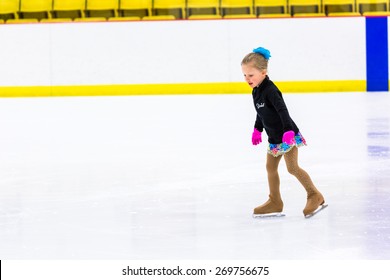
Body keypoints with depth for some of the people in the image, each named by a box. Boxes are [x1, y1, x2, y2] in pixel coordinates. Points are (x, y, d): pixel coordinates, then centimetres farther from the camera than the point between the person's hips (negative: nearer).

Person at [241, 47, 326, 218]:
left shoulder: (270, 90, -22)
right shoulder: (256, 91, 6)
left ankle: (315, 196, 0)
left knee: (292, 167, -10)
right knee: (270, 167, 10)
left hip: (288, 136, -9)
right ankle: (275, 202, 17)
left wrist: (288, 131, -39)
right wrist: (257, 130, 30)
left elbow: (283, 110, -31)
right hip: (274, 137, 9)